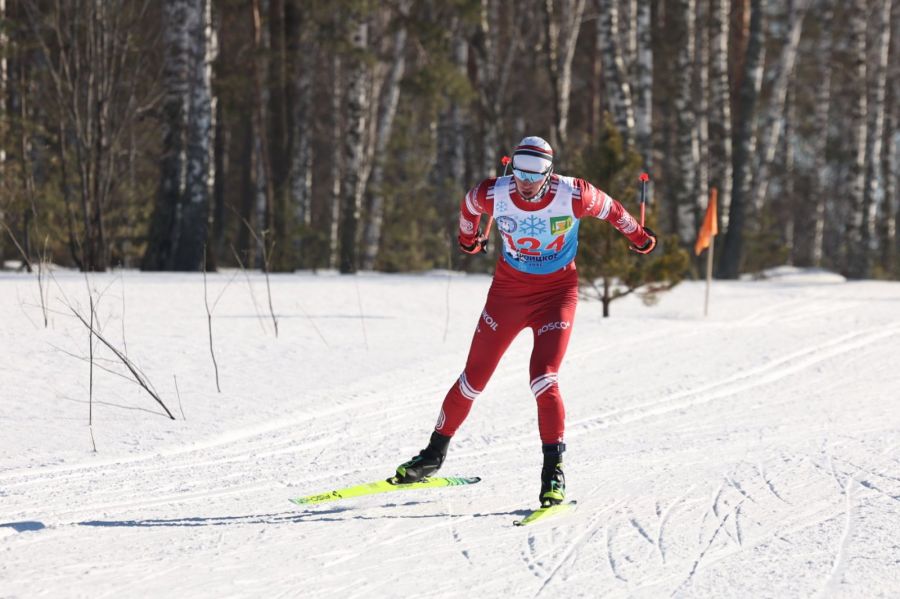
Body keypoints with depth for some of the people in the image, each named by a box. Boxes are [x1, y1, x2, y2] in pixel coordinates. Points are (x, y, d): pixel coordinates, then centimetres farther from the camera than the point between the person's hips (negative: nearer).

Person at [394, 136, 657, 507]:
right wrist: (468, 240, 29)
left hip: (556, 293, -2)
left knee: (543, 379, -18)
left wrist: (639, 238, 19)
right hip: (508, 290, 2)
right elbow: (469, 205, 9)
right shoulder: (494, 194, -16)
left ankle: (554, 472, -10)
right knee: (474, 378, 5)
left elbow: (610, 211, 1)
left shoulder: (572, 195, -20)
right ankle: (435, 453, 22)